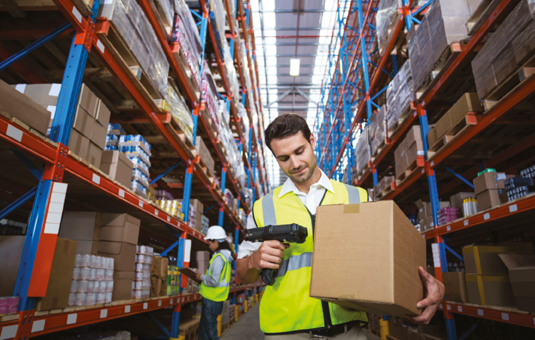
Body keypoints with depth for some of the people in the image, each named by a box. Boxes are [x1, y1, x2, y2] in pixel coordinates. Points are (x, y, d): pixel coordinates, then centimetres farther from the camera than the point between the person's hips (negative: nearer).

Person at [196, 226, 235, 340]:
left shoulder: (218, 258, -21)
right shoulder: (225, 256, 10)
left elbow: (214, 281, -25)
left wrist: (201, 277, -10)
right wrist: (204, 276, 13)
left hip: (212, 300, -10)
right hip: (215, 298, 10)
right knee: (203, 328, 21)